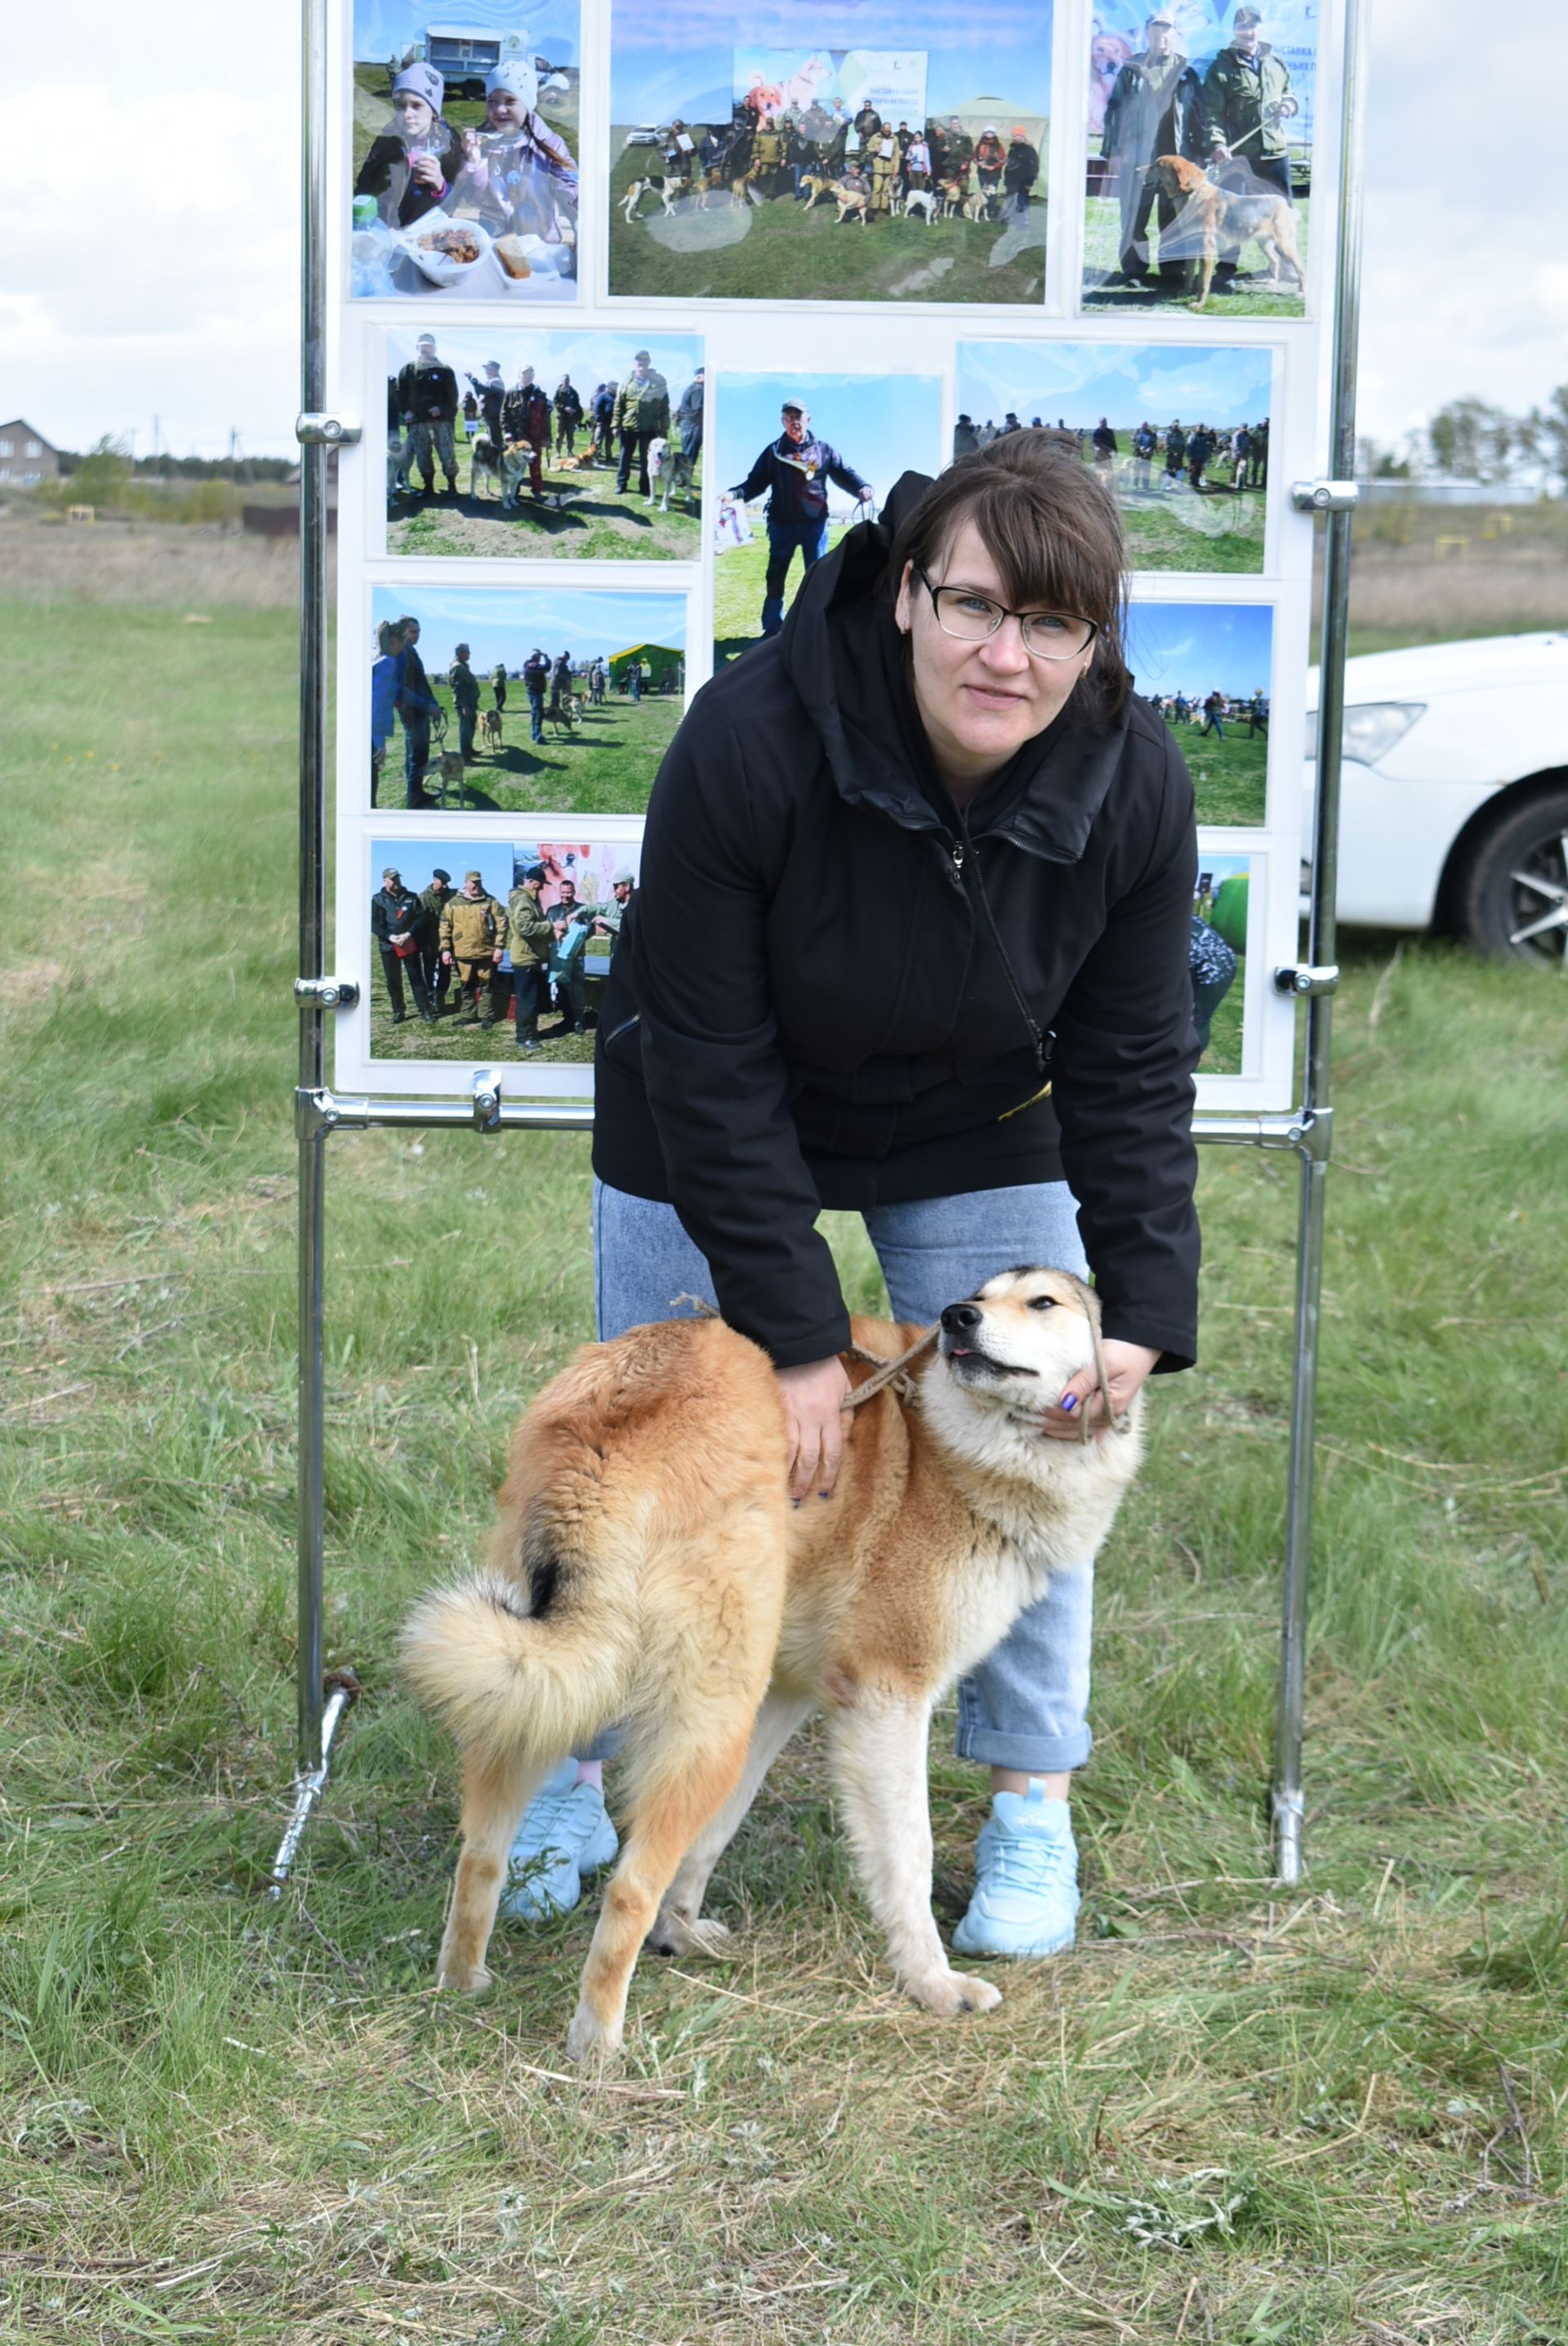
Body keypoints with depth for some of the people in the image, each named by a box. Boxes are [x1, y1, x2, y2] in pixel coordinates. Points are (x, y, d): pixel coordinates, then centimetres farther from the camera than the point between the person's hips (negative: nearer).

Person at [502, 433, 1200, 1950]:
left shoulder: (1133, 787, -25)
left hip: (977, 1129, 2)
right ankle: (578, 1771, 28)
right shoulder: (748, 741, -36)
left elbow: (1133, 1072, -13)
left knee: (1029, 1435, -1)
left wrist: (1141, 1313, -23)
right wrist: (797, 1329, -27)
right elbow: (709, 1064, -27)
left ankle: (1031, 1804, 18)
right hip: (707, 1124, -2)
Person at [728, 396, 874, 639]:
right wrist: (736, 493, -15)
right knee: (775, 578, 6)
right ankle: (772, 630, 14)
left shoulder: (823, 450, 6)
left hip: (815, 523, -1)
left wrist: (862, 488, -16)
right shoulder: (774, 452, 6)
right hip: (782, 524, 1)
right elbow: (756, 482, 4)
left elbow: (845, 474, 5)